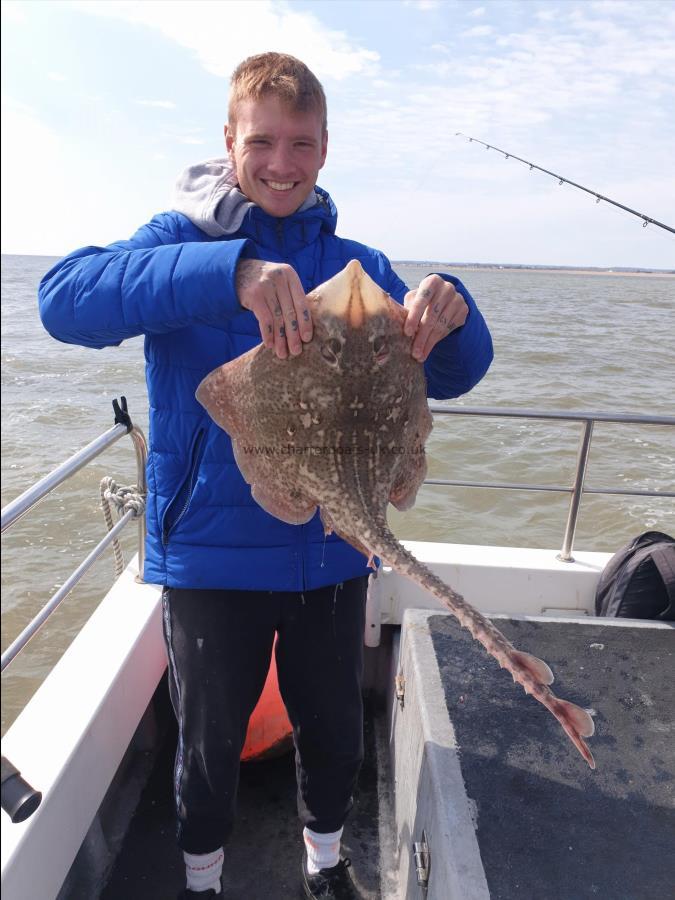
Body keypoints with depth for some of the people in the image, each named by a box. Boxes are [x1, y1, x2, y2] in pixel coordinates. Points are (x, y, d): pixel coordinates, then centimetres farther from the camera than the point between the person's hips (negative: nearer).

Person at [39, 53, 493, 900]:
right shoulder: (184, 241, -5)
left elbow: (451, 376, 2)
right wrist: (228, 273, -38)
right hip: (212, 551, -2)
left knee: (335, 735, 21)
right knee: (210, 744, 18)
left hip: (331, 551, 3)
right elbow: (65, 299, -24)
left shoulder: (357, 265, 4)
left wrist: (450, 314, -21)